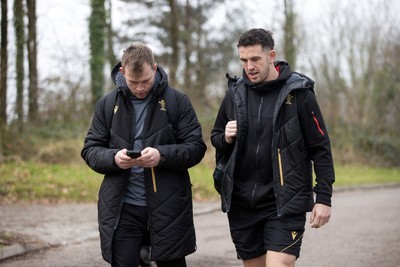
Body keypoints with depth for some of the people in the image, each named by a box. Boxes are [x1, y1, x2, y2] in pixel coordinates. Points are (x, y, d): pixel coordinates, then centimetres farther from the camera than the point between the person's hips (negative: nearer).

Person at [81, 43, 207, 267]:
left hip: (168, 206, -1)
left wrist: (162, 155, -21)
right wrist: (113, 158, -15)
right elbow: (90, 150, 7)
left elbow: (196, 147, -3)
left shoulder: (177, 101, 0)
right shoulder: (107, 104, 6)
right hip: (122, 208, 1)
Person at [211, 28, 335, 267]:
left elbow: (320, 148, -3)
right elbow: (216, 138, 18)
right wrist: (226, 139, -6)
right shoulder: (235, 92, 5)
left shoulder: (298, 92, -6)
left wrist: (324, 198, -7)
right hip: (241, 202, 4)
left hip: (285, 202, -4)